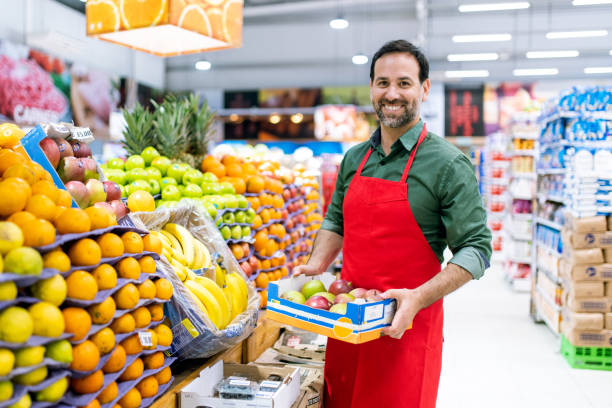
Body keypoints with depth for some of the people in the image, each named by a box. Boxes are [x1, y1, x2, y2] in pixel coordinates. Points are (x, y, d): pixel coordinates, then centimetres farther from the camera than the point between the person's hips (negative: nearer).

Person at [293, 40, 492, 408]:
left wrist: (419, 297, -23)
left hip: (405, 327, -5)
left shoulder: (449, 164, -10)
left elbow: (476, 249, -12)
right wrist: (317, 266, 3)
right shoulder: (354, 159, 8)